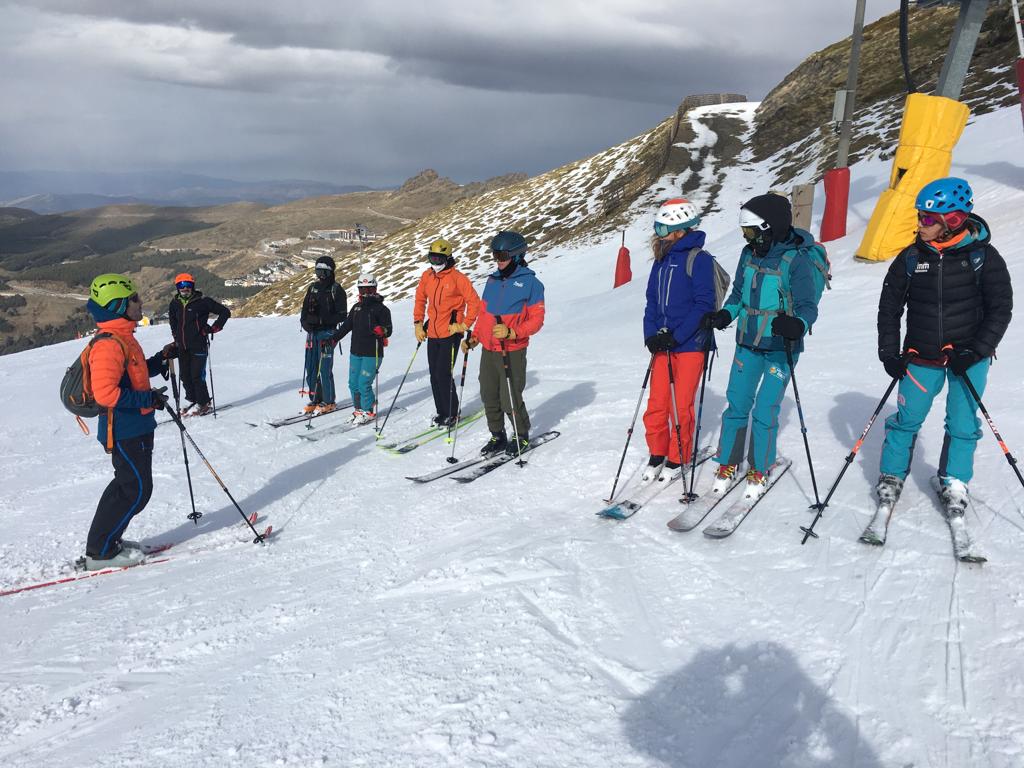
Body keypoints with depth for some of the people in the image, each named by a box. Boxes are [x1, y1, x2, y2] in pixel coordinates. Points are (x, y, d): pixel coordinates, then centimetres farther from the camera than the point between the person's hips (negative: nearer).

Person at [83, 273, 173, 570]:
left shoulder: (123, 339, 12)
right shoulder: (108, 345, -21)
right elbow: (105, 392, -28)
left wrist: (160, 360, 10)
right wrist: (148, 398, -23)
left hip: (136, 427, 10)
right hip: (123, 431, -10)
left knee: (127, 485, 19)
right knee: (137, 489, -4)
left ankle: (106, 540, 31)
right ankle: (100, 551, 7)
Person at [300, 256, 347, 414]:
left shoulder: (336, 290, -4)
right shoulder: (312, 288, 15)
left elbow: (342, 315, -9)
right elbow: (305, 308, 17)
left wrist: (321, 320, -18)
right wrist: (305, 321, -4)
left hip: (327, 333, -6)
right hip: (312, 333, 6)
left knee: (324, 369, -7)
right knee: (311, 368, 7)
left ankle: (329, 402, 5)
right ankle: (315, 400, 18)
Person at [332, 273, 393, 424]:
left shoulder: (381, 308, -5)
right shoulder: (356, 307, 14)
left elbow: (388, 329, -10)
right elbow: (346, 326, 19)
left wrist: (382, 330, -32)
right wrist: (333, 338, 12)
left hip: (372, 354, -6)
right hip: (355, 352, 6)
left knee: (364, 384, -10)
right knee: (353, 383, 7)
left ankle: (369, 411, 7)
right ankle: (358, 409, 21)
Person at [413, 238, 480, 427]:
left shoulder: (457, 278, -10)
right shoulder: (426, 277, 8)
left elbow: (474, 302, -10)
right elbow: (420, 300, 20)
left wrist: (465, 325, -11)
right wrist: (418, 323, 13)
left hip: (450, 334, -6)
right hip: (432, 334, 6)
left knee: (443, 374, -8)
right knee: (434, 375, 10)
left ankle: (451, 413, 6)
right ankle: (441, 411, 23)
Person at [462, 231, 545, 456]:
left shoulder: (530, 283, -5)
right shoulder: (493, 280, 13)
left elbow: (536, 319, -8)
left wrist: (511, 333, -22)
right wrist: (473, 338, 10)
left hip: (513, 352, -6)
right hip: (488, 350, 6)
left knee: (510, 400, -4)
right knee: (489, 397, 10)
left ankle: (522, 436, 19)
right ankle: (497, 437, 27)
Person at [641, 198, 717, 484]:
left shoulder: (699, 258, -9)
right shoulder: (661, 260, 12)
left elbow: (704, 305, -14)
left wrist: (676, 336, -18)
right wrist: (651, 335, -3)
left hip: (690, 344, -6)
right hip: (663, 344, 6)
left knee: (681, 406, 1)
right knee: (656, 405, 7)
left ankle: (677, 460, 16)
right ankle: (657, 455, 23)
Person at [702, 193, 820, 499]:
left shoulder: (796, 260, -15)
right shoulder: (749, 253, 2)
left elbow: (808, 306, -14)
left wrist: (797, 325, -35)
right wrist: (725, 315, -5)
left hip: (780, 348, -5)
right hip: (747, 342, 5)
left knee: (765, 411, -2)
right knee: (736, 406, 7)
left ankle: (760, 471, 18)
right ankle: (727, 465, 23)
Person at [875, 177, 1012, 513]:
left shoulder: (983, 256, -8)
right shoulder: (911, 257, -4)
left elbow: (1000, 309, -5)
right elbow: (889, 306, 4)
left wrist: (975, 352, -15)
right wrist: (889, 353, -1)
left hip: (968, 357, -1)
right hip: (922, 356, 1)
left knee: (963, 425, 7)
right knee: (907, 420, 6)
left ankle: (954, 483, 27)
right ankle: (891, 476, 26)